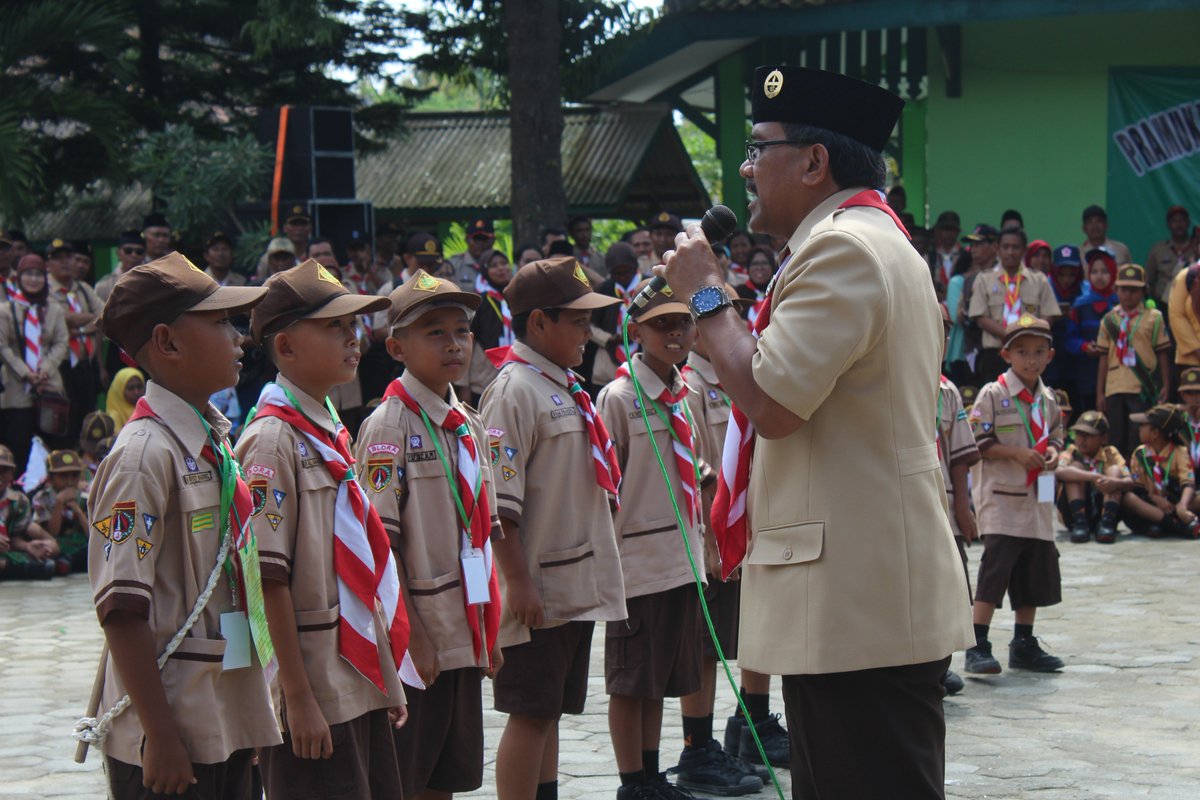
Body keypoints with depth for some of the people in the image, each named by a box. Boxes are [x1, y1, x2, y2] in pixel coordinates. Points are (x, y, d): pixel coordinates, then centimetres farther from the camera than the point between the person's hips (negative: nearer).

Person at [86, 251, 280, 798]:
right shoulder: (144, 455, -15)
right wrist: (161, 737, -20)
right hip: (172, 736, -8)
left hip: (227, 722, 8)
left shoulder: (212, 442, 11)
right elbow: (122, 610, -19)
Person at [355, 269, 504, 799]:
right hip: (413, 640, -7)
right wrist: (409, 636, -17)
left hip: (465, 636, 7)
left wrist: (489, 631, 13)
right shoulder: (389, 426, -11)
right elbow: (380, 547, -14)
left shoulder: (470, 426, 12)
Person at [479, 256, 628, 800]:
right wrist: (518, 582, -21)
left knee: (550, 712, 13)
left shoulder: (564, 387, 15)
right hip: (536, 590, -9)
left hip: (577, 586, 9)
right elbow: (499, 500, -19)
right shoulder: (515, 389, -13)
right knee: (530, 712, -5)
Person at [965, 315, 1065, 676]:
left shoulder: (1047, 399, 11)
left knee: (1035, 573, 11)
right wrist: (1017, 453, -19)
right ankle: (977, 646, -13)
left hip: (1037, 500, 7)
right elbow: (977, 443, -11)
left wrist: (1052, 452, 0)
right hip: (1001, 498, -7)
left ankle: (1024, 644, 21)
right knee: (995, 569, -14)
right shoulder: (993, 395, -8)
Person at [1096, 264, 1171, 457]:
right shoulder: (1109, 320, 8)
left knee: (1139, 441, -4)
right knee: (1117, 439, 7)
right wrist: (1099, 392, 8)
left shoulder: (1153, 318, 2)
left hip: (1142, 389, -3)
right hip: (1114, 390, 3)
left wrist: (1166, 386, 1)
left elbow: (1163, 354, 5)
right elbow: (1103, 358, 10)